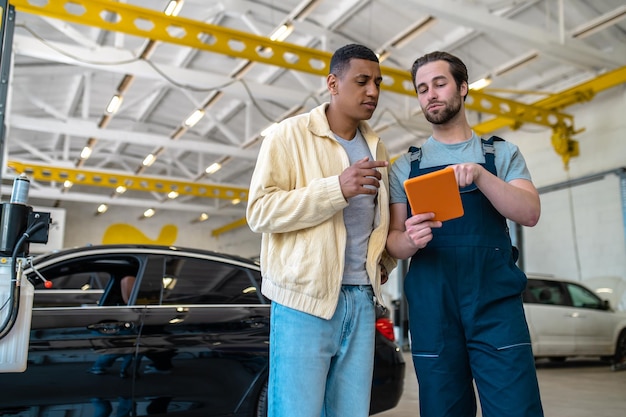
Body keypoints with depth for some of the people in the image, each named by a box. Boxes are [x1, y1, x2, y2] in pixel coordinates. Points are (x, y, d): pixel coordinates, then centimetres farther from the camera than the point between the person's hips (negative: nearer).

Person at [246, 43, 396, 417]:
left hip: (361, 299, 6)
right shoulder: (290, 135, -3)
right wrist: (338, 188, -21)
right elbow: (260, 212, -12)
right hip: (305, 298, -5)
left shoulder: (377, 149, 16)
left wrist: (386, 262, 8)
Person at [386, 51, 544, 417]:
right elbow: (394, 240, 6)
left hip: (496, 304, -1)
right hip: (432, 311, 1)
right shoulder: (405, 166, 12)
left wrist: (480, 175, -20)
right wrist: (410, 240, -17)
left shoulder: (502, 153, 11)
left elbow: (530, 213, -5)